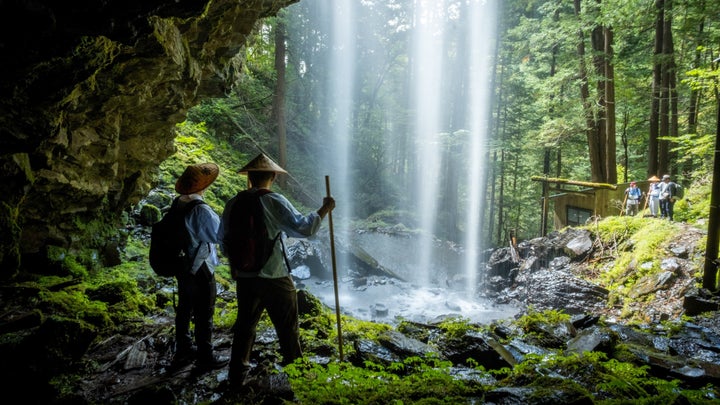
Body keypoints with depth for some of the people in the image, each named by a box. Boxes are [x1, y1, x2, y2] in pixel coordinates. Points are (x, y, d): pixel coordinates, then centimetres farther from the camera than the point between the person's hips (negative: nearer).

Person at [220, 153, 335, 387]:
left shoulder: (233, 204, 1)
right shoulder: (275, 202, -13)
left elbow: (224, 244, 9)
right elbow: (303, 228, -15)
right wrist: (324, 210, -3)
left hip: (245, 278, 4)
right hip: (275, 278, -4)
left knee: (244, 326, 18)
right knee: (288, 329, 9)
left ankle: (237, 375, 26)